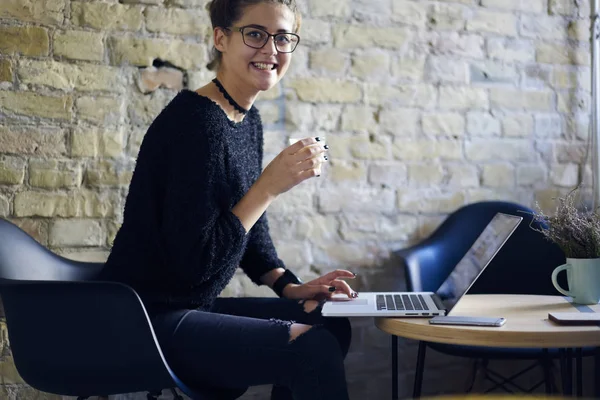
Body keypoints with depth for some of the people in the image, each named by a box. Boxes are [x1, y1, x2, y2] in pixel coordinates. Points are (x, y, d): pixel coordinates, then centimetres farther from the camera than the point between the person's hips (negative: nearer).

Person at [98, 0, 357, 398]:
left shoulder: (248, 119, 8)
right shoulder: (196, 122, -21)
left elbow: (250, 229, 17)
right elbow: (194, 261, -23)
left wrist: (290, 286, 4)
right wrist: (271, 185, -23)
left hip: (191, 306, 10)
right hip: (143, 323, -10)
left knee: (330, 323, 12)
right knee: (314, 350, -19)